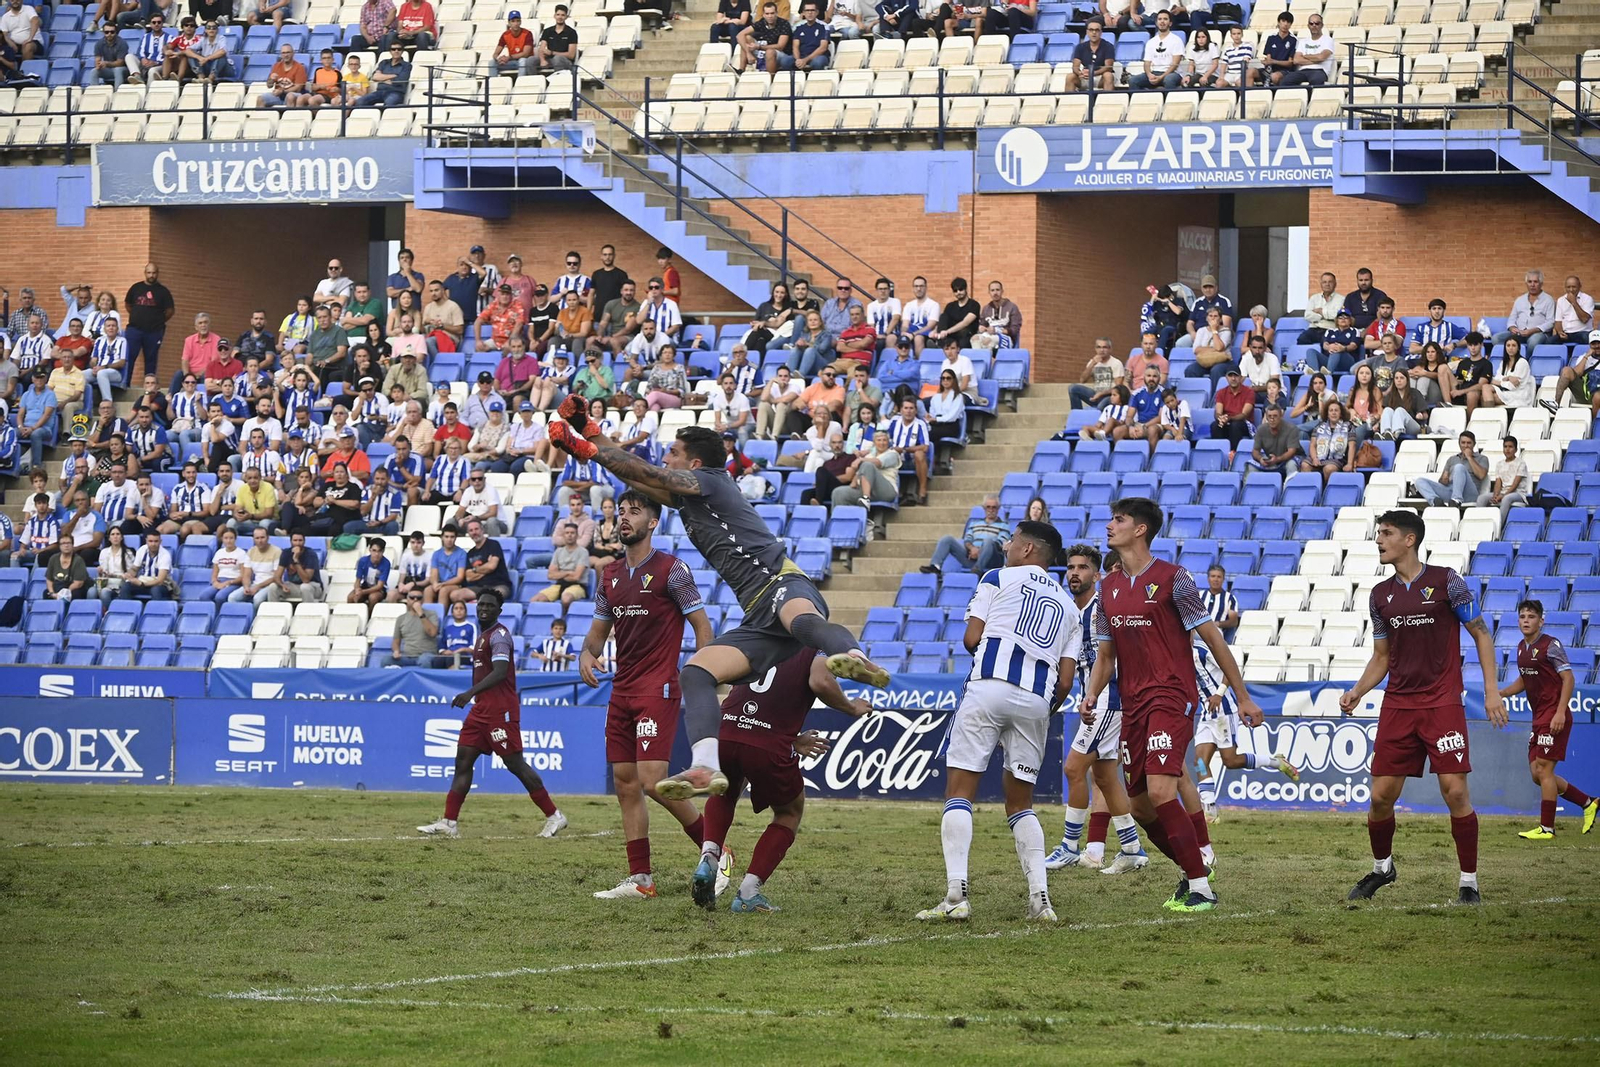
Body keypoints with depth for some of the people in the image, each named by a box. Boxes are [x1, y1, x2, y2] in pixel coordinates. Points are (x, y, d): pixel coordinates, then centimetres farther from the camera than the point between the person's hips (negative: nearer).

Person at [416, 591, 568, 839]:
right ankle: (449, 823, 0)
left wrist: (470, 693, -33)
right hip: (481, 708, 10)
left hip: (500, 710, -10)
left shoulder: (499, 635, -11)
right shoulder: (483, 636, 19)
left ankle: (554, 816, 1)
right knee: (463, 760, 2)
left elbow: (500, 672, -24)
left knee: (515, 763, -7)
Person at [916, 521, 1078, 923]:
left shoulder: (998, 579, 11)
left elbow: (971, 638, 3)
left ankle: (956, 894, -15)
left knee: (960, 791, -2)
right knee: (1020, 803, 16)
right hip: (1037, 699, 4)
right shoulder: (1069, 607, 24)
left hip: (989, 688, -4)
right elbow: (1065, 681, 14)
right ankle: (1040, 897, 1)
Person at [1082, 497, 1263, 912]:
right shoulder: (1109, 586, 13)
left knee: (1160, 791, -21)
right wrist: (1092, 694, 0)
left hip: (1172, 697, -7)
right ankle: (1192, 870, 27)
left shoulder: (1171, 579, -7)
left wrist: (1243, 698, -3)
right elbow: (1105, 652, 19)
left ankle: (1201, 889, -15)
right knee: (1140, 805, 7)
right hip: (1132, 705, 7)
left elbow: (1211, 636, -4)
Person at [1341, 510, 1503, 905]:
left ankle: (1469, 882, -1)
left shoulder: (1446, 582, -4)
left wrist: (1492, 690, -6)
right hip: (1397, 706, 4)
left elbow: (1481, 634, 1)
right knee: (1381, 795, 1)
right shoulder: (1381, 595, 10)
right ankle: (1381, 868, 26)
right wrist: (1357, 691, 1)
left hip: (1442, 705, -4)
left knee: (1455, 791, -12)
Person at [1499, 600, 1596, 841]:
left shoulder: (1551, 645, -11)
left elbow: (1568, 678, -14)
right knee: (1537, 773, 9)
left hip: (1554, 717, -9)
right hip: (1539, 717, 9)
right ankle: (1588, 803, 22)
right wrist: (1501, 693, 8)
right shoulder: (1522, 647, 14)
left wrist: (1560, 712, -23)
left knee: (1543, 769, -10)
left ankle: (1547, 828, -4)